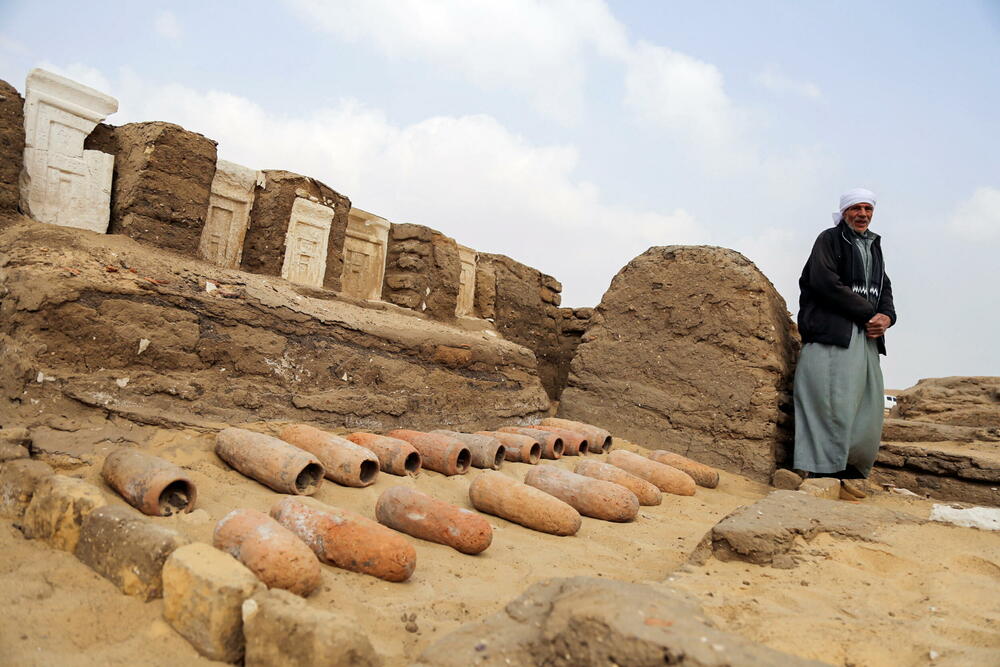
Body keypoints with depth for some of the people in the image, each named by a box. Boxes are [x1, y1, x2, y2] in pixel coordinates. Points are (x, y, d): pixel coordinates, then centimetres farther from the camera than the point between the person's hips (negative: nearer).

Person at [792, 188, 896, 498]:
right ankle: (822, 472, -9)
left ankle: (849, 469, 12)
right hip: (832, 331, -7)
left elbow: (884, 288, 21)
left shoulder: (874, 246, 24)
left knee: (867, 405, 3)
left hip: (867, 335, 7)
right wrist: (869, 313, -11)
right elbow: (825, 282, -12)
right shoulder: (829, 239, 2)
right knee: (832, 401, -12)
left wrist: (887, 316, -2)